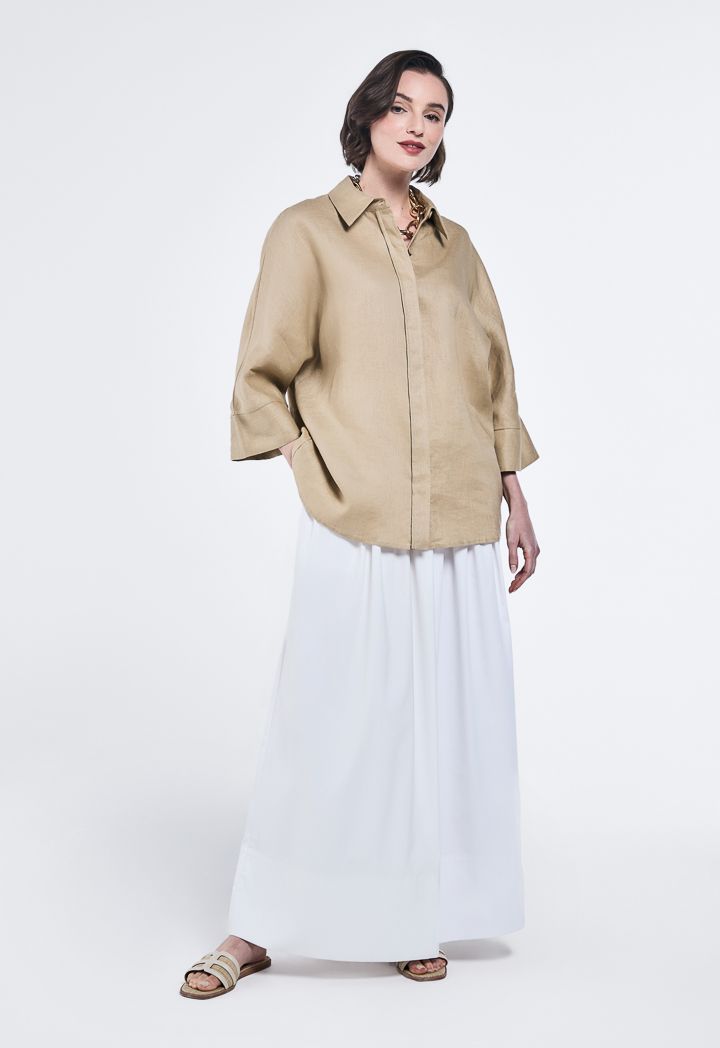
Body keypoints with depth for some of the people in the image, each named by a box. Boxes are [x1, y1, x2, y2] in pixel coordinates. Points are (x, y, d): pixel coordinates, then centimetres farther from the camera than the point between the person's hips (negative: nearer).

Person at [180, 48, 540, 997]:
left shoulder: (454, 244, 15)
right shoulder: (309, 232, 2)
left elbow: (494, 380, 17)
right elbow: (264, 377, 1)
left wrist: (515, 502, 14)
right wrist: (324, 478, -6)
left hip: (461, 528, 5)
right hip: (355, 528, -4)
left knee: (448, 719, 7)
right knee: (330, 718, -2)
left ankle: (416, 919, 21)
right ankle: (259, 929, 11)